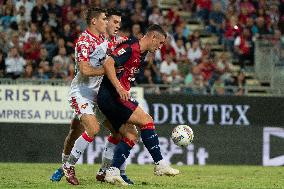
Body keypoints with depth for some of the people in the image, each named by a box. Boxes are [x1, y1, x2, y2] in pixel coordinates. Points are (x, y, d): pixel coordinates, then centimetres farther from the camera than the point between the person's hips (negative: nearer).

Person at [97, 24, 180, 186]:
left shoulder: (142, 54, 18)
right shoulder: (130, 48, -13)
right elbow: (108, 64, -24)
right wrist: (119, 88, -30)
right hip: (110, 95, -10)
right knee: (146, 120, -14)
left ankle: (112, 172, 2)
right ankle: (160, 165, -12)